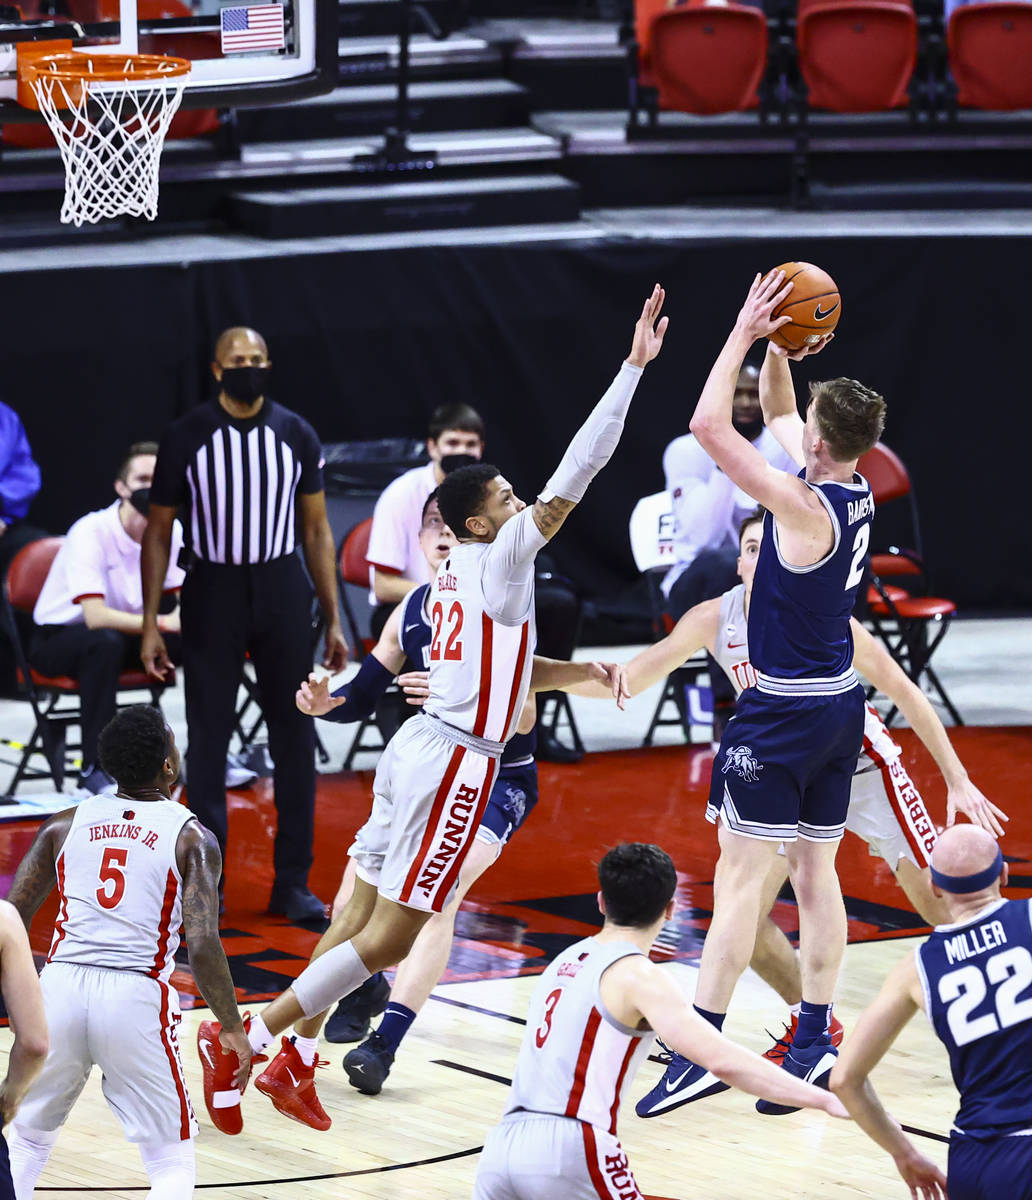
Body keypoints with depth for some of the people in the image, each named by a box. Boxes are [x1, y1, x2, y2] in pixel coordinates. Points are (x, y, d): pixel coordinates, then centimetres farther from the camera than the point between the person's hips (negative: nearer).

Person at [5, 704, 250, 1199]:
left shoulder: (66, 824, 12)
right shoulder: (191, 838, 3)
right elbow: (203, 946, -8)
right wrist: (233, 1028, 3)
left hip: (60, 989, 3)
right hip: (136, 996, -3)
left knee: (28, 1138, 25)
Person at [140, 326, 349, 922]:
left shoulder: (296, 435, 0)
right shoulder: (186, 437, -5)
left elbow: (318, 530, 6)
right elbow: (159, 532, 0)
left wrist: (334, 621, 3)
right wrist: (151, 624, -4)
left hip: (282, 589, 2)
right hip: (213, 589, -2)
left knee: (296, 738, 3)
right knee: (208, 739, 0)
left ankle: (293, 883, 10)